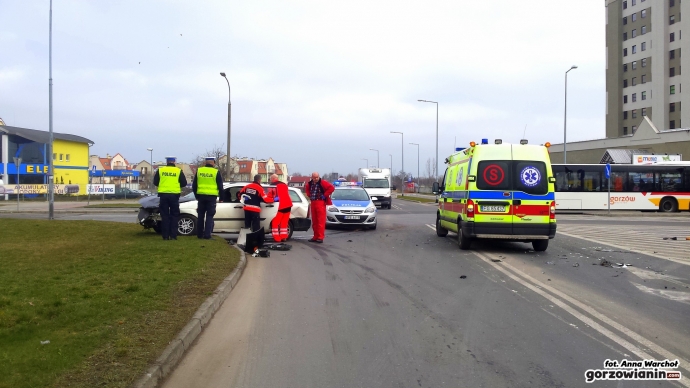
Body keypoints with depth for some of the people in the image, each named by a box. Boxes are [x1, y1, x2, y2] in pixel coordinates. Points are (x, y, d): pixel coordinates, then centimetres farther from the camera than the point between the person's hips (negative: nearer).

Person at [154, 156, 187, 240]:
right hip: (174, 195, -1)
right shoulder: (178, 171, 0)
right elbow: (184, 183, 1)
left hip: (163, 194, 1)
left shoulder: (160, 170, 3)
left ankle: (165, 236, 5)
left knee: (165, 216, 7)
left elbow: (155, 182, 6)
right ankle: (173, 235, 3)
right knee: (174, 216, 7)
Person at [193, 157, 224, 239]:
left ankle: (199, 234, 16)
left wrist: (196, 195, 21)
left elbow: (194, 185, 11)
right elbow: (220, 186, -2)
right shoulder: (216, 172, -4)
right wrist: (221, 198, 7)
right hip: (212, 197, -3)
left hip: (201, 196, 3)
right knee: (209, 216, 0)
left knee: (200, 215, 12)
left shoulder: (199, 171, 5)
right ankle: (207, 235, -5)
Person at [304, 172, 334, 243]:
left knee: (321, 221, -9)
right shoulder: (310, 184, 10)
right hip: (313, 203, 7)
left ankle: (320, 237, -9)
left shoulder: (322, 183, -8)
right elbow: (306, 188, 32)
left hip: (320, 203, -7)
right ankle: (315, 237, 16)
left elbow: (331, 187, -16)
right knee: (314, 221, 9)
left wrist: (325, 195, -13)